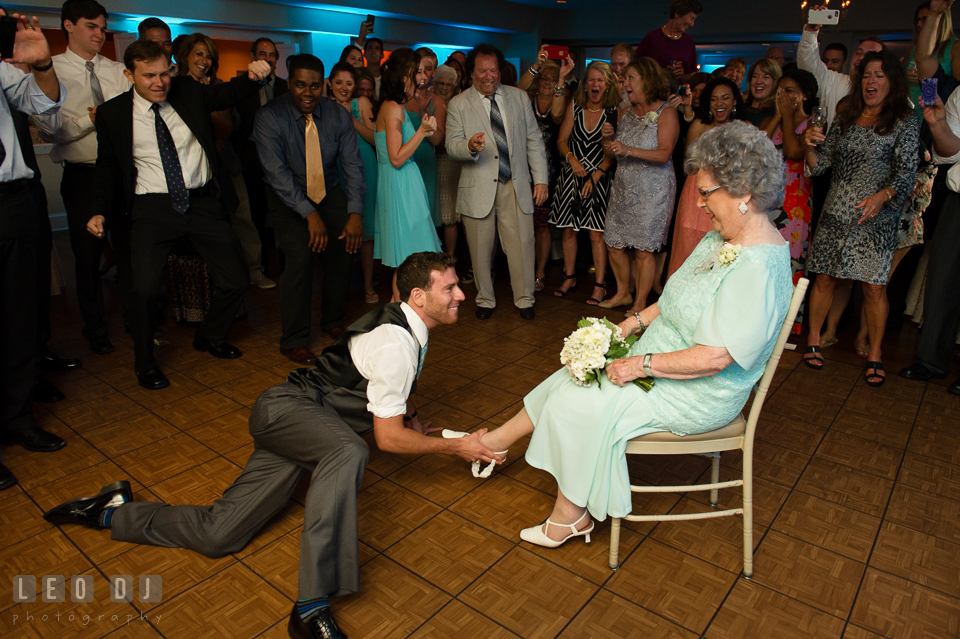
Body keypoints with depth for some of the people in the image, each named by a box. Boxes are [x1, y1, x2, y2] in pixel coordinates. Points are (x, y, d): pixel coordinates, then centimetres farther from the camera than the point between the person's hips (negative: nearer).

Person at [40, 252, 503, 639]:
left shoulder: (407, 326, 11)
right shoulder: (396, 342, -21)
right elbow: (388, 438, -17)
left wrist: (406, 408, 18)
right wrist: (456, 447, -8)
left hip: (310, 431, 9)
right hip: (288, 408, -9)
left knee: (219, 535, 2)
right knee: (349, 452, -42)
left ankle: (112, 511, 22)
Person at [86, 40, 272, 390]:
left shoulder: (189, 92, 5)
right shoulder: (113, 113, 2)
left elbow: (230, 92, -1)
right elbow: (107, 167, 11)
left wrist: (253, 75, -23)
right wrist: (101, 211, 1)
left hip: (203, 203, 2)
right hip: (153, 207, -2)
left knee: (235, 281, 3)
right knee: (144, 287, -14)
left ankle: (210, 337, 32)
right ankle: (144, 361, 12)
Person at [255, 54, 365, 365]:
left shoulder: (337, 115, -7)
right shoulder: (269, 116, -17)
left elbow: (352, 165, -11)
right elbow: (277, 173, -23)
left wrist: (356, 213, -23)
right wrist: (310, 214, -32)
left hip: (330, 193, 4)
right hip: (288, 199, -3)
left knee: (342, 251, -12)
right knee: (301, 256, -21)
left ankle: (333, 321, 14)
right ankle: (294, 341, -6)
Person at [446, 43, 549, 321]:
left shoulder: (519, 97, 10)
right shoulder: (458, 105, 3)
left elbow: (534, 140, 11)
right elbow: (452, 145, -3)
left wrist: (540, 179, 5)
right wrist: (470, 147, -27)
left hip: (516, 185, 2)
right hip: (478, 188, -1)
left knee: (522, 244, 1)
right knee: (480, 249, 5)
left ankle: (524, 299, 18)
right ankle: (485, 300, 24)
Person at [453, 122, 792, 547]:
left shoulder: (757, 268, -28)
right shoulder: (721, 239, 3)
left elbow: (714, 357, -30)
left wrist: (642, 364, -23)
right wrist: (636, 322, 1)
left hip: (696, 394, -9)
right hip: (660, 361, 9)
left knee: (577, 405, -12)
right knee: (570, 380, 4)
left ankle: (571, 516, 9)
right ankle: (492, 443, 19)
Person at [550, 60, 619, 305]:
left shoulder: (614, 112, -4)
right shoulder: (575, 107, 5)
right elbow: (562, 140, 7)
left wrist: (595, 177, -11)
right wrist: (572, 158, -12)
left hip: (599, 179, -3)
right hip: (571, 175, 3)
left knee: (596, 234, -4)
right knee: (568, 229, 7)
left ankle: (599, 285, 6)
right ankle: (569, 277, 23)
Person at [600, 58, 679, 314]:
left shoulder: (666, 113, -6)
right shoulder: (625, 113, 12)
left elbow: (664, 155, -18)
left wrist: (629, 150, -28)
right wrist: (608, 138, -5)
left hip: (652, 191, -6)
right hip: (623, 187, 6)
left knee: (644, 249, -3)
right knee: (614, 244, 6)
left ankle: (640, 304, 10)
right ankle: (622, 293, 26)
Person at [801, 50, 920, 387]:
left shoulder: (905, 122, 2)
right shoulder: (846, 117, 12)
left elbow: (908, 171, -6)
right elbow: (821, 164, 10)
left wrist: (883, 195, -25)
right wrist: (809, 145, -11)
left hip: (877, 218, -2)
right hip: (836, 212, 3)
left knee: (875, 286, -4)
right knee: (824, 278, 3)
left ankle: (874, 355, 10)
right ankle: (813, 341, 19)